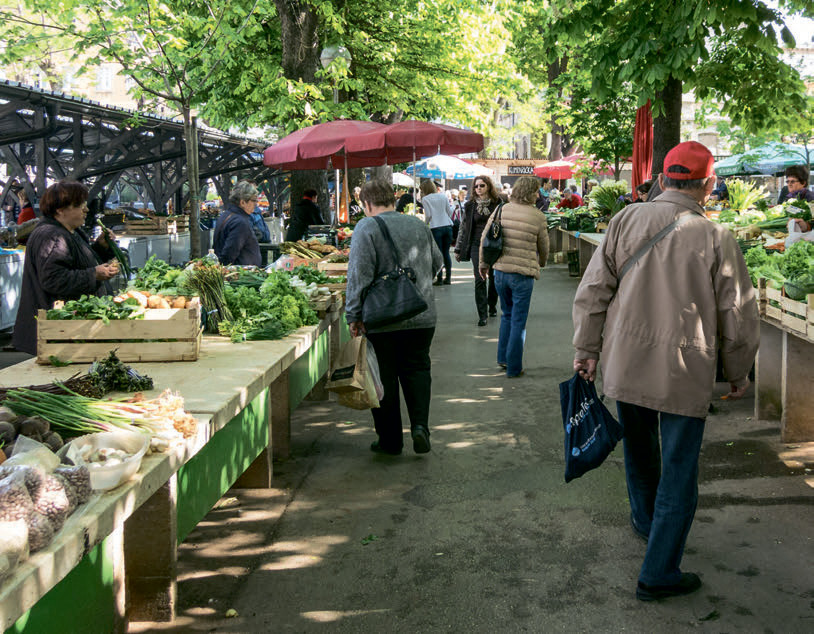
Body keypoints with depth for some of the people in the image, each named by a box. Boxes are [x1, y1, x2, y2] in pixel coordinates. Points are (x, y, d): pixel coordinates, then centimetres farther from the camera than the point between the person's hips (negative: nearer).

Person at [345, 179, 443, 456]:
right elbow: (437, 263, 19)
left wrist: (354, 316, -10)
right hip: (422, 317, 4)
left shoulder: (367, 228, -9)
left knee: (384, 378, 6)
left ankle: (390, 440, 13)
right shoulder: (419, 225, 8)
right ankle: (420, 425, -3)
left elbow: (359, 276, -15)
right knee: (417, 370, 15)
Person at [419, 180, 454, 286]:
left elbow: (428, 215, -4)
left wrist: (425, 223, 14)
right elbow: (450, 212, 10)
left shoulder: (425, 199, -1)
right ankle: (448, 278, 11)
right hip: (448, 226, 4)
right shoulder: (443, 196, 11)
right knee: (446, 253, 10)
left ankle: (439, 279, -1)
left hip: (436, 228, -4)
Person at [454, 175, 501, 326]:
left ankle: (492, 306, 31)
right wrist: (458, 249, 11)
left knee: (494, 278, 9)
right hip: (477, 245, 0)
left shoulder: (498, 203, 1)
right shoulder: (470, 205, 6)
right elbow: (464, 227, 11)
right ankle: (482, 314, -4)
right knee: (480, 279, -7)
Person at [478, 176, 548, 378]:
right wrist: (541, 263, 27)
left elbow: (484, 240, 5)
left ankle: (503, 358, 27)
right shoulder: (538, 217, -7)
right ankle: (513, 368, 9)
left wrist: (483, 264, 19)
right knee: (518, 322, 5)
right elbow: (543, 248, 5)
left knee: (507, 315, 23)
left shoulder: (501, 211, 1)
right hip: (523, 274, -4)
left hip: (500, 271, 4)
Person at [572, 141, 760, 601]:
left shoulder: (626, 221, -3)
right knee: (679, 472, 7)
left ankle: (646, 519, 50)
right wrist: (740, 374, 11)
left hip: (625, 366, 4)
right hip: (686, 373, -4)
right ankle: (659, 575, 11)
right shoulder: (716, 239, -9)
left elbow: (593, 291, -1)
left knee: (640, 448, 26)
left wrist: (588, 348, 9)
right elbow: (738, 317, -3)